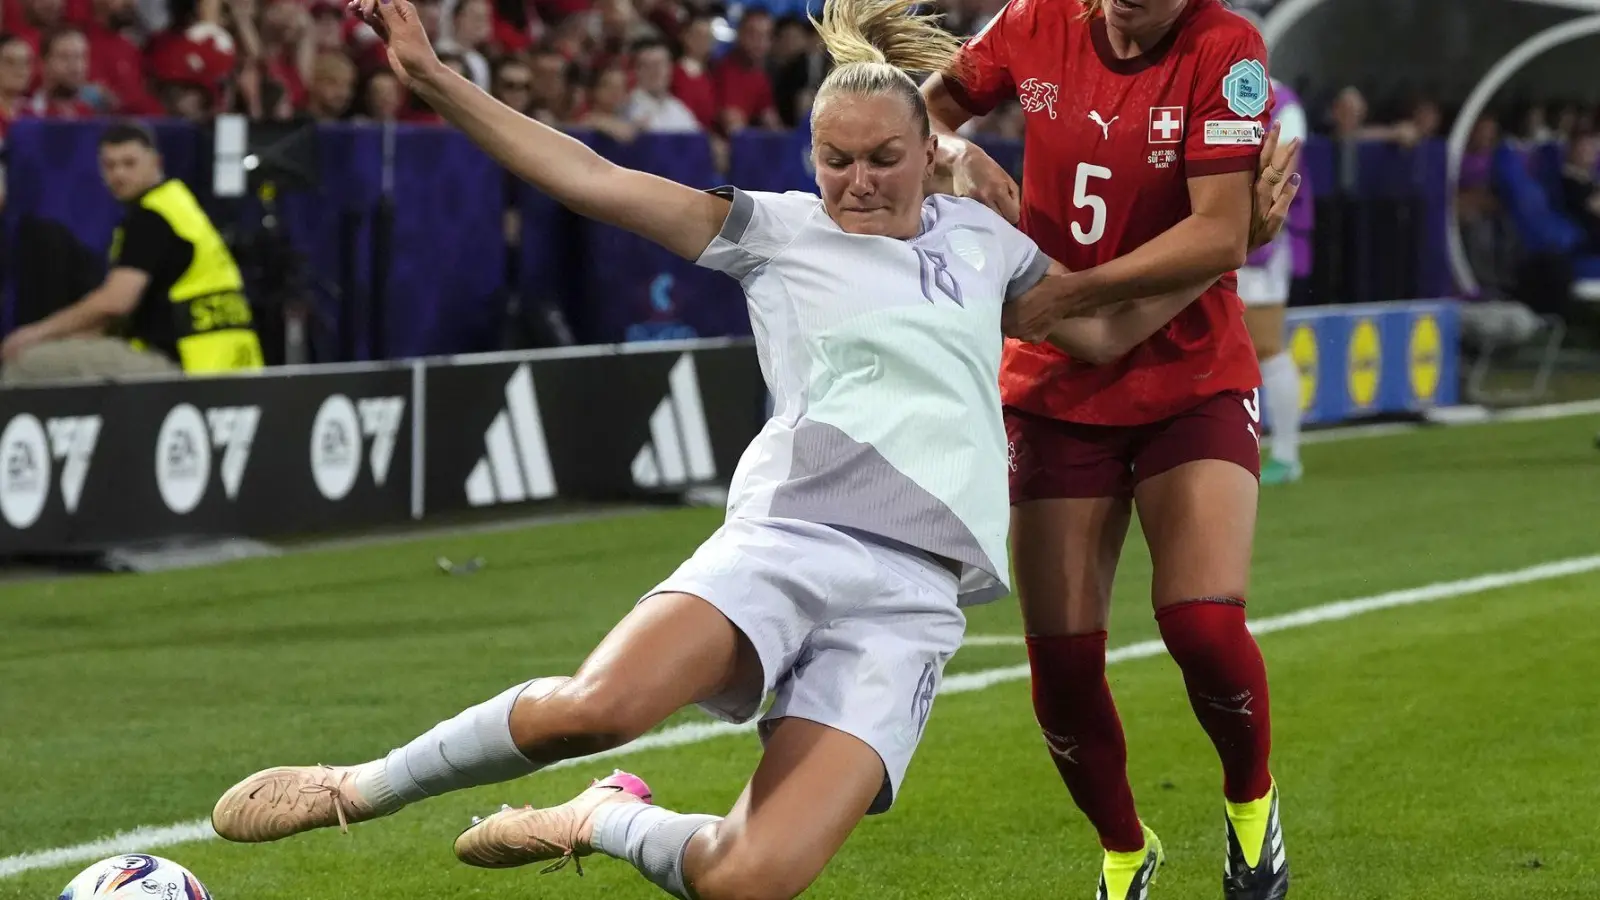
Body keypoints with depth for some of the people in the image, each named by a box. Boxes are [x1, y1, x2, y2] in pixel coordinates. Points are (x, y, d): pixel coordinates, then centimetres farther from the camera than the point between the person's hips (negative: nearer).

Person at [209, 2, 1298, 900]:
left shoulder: (981, 240, 21)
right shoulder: (777, 230, 11)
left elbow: (1107, 327, 34)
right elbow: (592, 179, 7)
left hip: (914, 590, 2)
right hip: (791, 530, -2)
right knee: (598, 705, -34)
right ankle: (362, 788, -10)